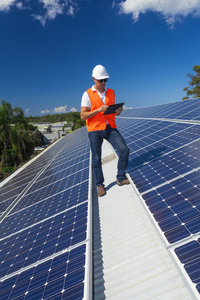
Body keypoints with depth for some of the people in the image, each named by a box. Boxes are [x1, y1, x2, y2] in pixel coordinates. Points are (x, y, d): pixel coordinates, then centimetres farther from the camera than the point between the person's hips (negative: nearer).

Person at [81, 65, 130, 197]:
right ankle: (100, 185, 21)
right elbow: (83, 116, -8)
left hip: (110, 128, 3)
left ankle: (121, 178, 10)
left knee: (124, 150, -9)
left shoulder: (111, 93, 11)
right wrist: (98, 110, -19)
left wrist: (118, 111, -6)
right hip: (95, 130, -3)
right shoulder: (87, 94, -1)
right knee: (97, 160, 3)